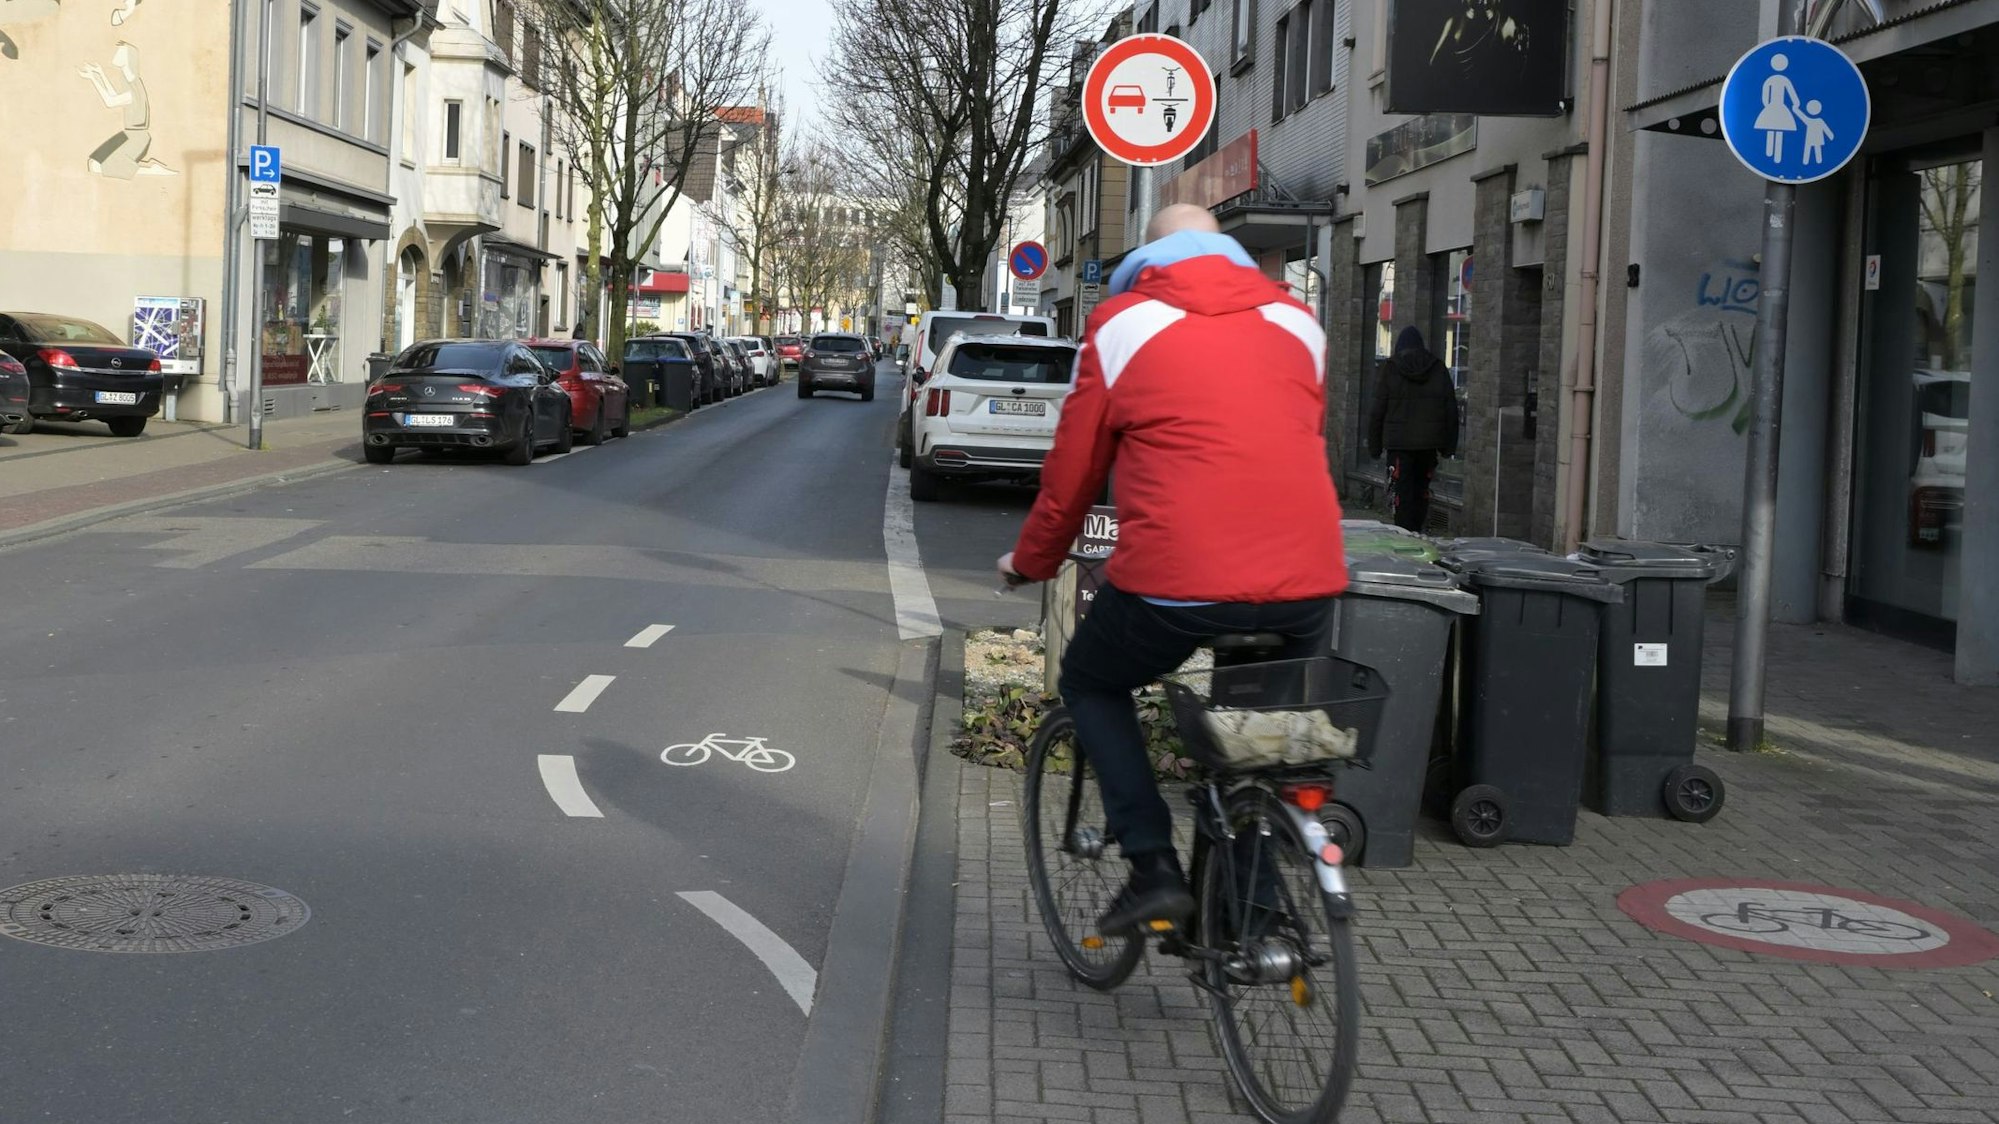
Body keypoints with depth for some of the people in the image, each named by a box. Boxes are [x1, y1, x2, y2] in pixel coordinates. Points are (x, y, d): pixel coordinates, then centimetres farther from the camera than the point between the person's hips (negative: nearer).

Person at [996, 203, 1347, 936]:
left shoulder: (1123, 323, 8)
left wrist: (1030, 562, 29)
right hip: (1306, 577, 4)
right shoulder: (1295, 321, 17)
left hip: (1177, 576, -3)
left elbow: (1074, 468, 11)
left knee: (1091, 686, 23)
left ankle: (1153, 868, 9)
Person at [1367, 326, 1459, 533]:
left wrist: (1374, 445, 3)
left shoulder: (1390, 368, -1)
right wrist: (1449, 446, 13)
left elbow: (1377, 411, -2)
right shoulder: (1439, 369, 7)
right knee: (1421, 491, 14)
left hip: (1399, 442, -3)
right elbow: (1451, 410, 9)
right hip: (1429, 444, 3)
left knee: (1402, 494, -3)